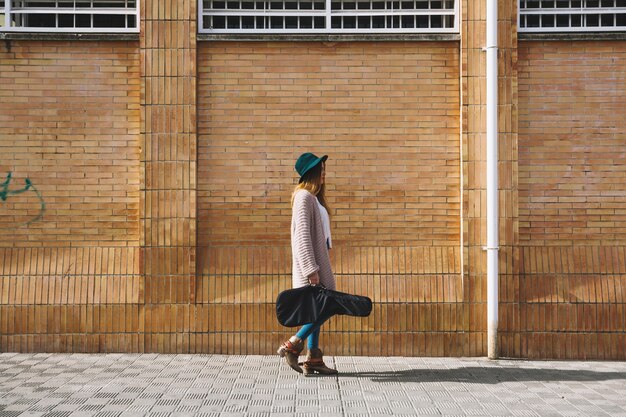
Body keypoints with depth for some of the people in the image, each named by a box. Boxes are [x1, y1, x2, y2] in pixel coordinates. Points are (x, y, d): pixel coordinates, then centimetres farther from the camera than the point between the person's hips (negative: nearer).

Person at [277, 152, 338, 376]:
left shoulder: (314, 197, 17)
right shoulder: (304, 197, -13)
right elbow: (302, 234, -19)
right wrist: (311, 269, -23)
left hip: (318, 262, 10)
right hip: (310, 263, -10)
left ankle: (313, 359, 14)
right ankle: (292, 345, -1)